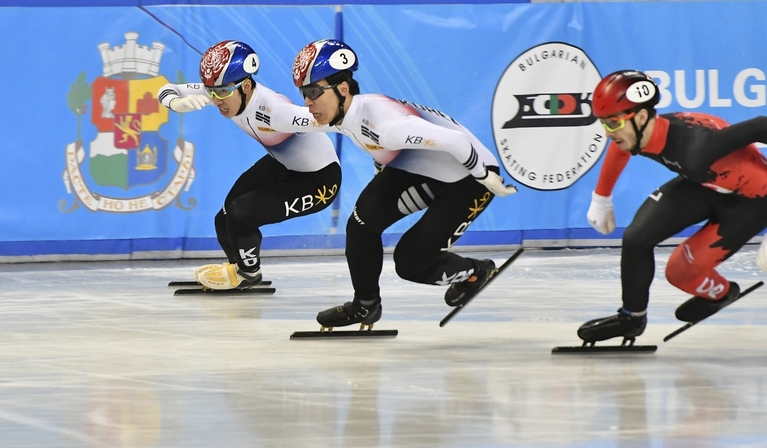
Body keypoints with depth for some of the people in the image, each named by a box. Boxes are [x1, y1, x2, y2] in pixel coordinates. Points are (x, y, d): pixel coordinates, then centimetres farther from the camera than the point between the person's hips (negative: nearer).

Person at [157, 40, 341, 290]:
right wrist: (179, 103, -33)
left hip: (319, 179, -8)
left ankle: (248, 273, 13)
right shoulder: (226, 91, -15)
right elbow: (167, 92, -10)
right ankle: (239, 267, 37)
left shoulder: (272, 110, -38)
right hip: (282, 164, 8)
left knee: (241, 215, -18)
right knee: (225, 220, 5)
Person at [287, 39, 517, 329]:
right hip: (413, 169, 8)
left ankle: (474, 273, 19)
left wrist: (488, 179, -22)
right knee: (363, 221, -14)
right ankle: (365, 305, 4)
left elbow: (456, 141, -35)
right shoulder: (341, 114, -10)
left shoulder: (385, 122, -37)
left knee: (410, 262, -9)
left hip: (468, 178, -8)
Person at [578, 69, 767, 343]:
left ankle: (719, 293, 25)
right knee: (637, 238, -2)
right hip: (704, 185, 7)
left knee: (681, 271, -8)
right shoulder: (637, 135, -17)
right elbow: (618, 151, 9)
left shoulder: (694, 146, -41)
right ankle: (631, 318, 20)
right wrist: (601, 199, 21)